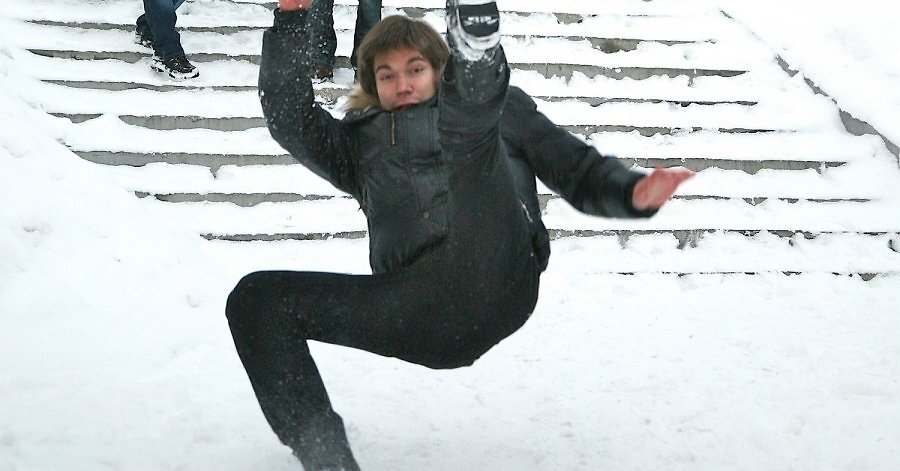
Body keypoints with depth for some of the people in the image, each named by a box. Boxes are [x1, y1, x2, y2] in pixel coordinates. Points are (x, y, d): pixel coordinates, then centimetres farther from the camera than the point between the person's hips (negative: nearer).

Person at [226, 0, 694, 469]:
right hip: (414, 302, 3)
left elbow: (581, 171, 25)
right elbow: (289, 117, 20)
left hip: (495, 277, -3)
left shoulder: (502, 106, 32)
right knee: (256, 300, -6)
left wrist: (634, 192, 3)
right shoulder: (361, 139, 36)